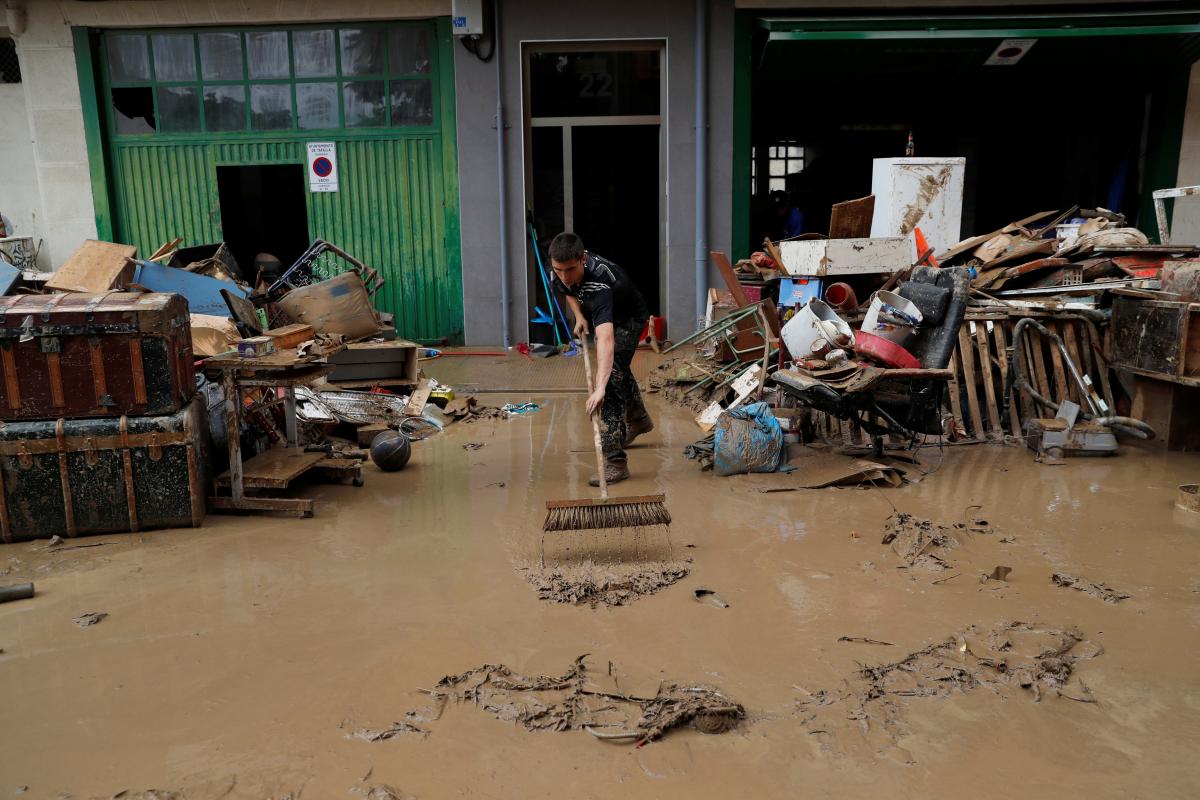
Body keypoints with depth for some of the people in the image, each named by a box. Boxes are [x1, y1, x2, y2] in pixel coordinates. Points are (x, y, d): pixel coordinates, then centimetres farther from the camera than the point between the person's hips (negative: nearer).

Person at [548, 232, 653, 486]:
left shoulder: (598, 286, -46)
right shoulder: (562, 271, -25)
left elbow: (606, 339, -60)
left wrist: (599, 388, -70)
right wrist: (579, 316, -12)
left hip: (627, 319, -8)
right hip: (603, 315, 8)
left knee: (611, 379, -23)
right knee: (616, 369, 27)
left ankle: (615, 460, -22)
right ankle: (638, 419, 55)